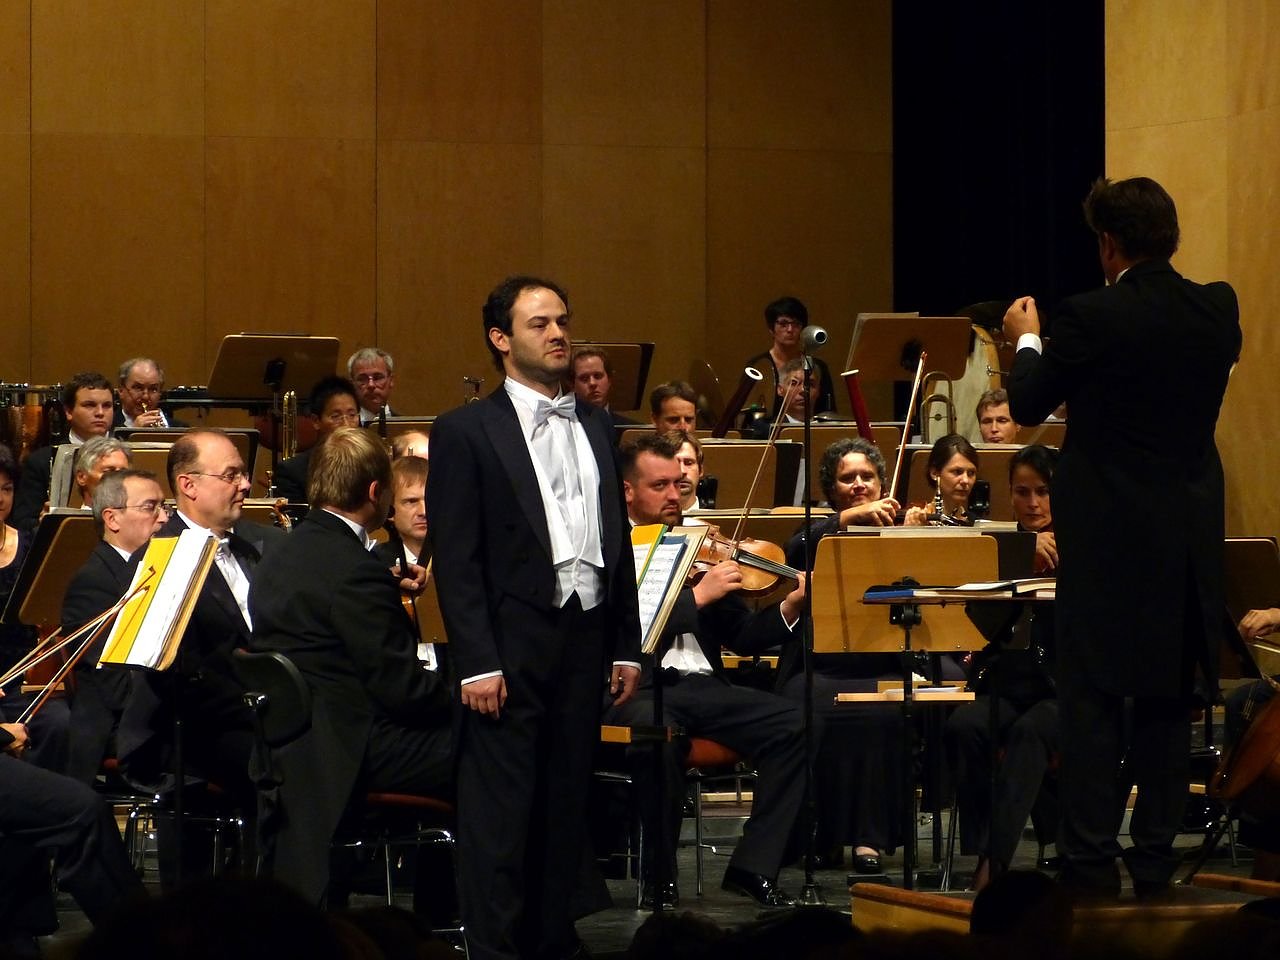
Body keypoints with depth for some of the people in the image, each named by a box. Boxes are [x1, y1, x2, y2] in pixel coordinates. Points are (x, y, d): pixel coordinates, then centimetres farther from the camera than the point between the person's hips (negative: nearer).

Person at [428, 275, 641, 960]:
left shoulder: (596, 428, 14)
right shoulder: (466, 433, -3)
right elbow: (455, 558, -8)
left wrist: (627, 645, 12)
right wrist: (476, 662, -14)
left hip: (584, 642, 6)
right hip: (512, 647, -5)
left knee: (565, 807, 10)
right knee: (500, 814, -3)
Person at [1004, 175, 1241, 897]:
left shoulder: (1092, 319, -16)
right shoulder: (1218, 310, -1)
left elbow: (1027, 408, -6)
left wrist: (1028, 340, 13)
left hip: (1110, 540, -5)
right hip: (1190, 540, 5)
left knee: (1093, 701, 1)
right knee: (1168, 701, 12)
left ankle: (1092, 867, -1)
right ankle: (1157, 860, 16)